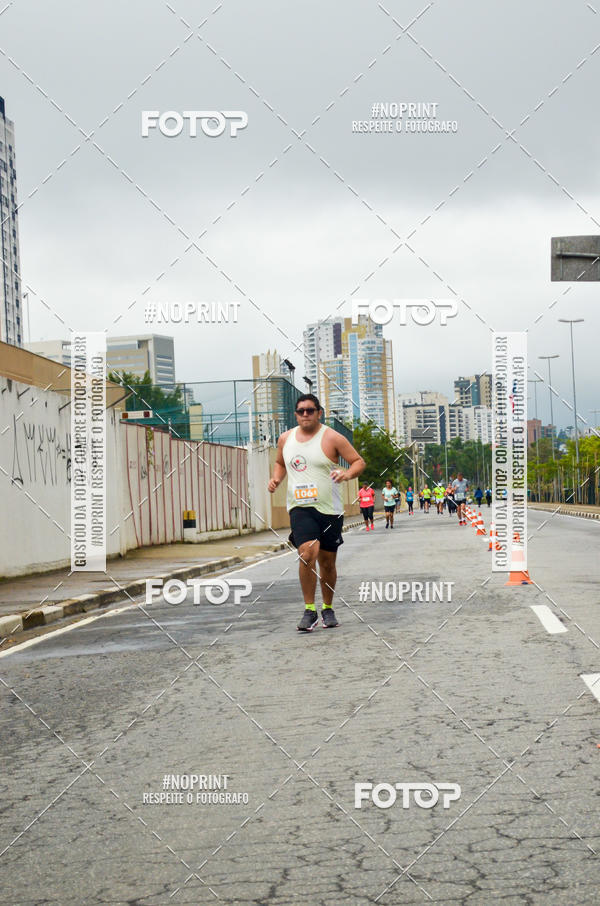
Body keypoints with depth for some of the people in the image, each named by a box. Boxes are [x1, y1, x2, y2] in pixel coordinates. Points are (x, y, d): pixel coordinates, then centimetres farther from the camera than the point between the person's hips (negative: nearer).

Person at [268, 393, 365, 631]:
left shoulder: (331, 437, -4)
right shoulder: (285, 439, 8)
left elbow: (359, 462, -2)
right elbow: (280, 463, 26)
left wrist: (347, 474, -22)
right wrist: (276, 478, 6)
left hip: (329, 509, -1)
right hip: (300, 507, 1)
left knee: (327, 562, 8)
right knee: (307, 553, -21)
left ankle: (327, 609, 29)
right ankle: (309, 610, -12)